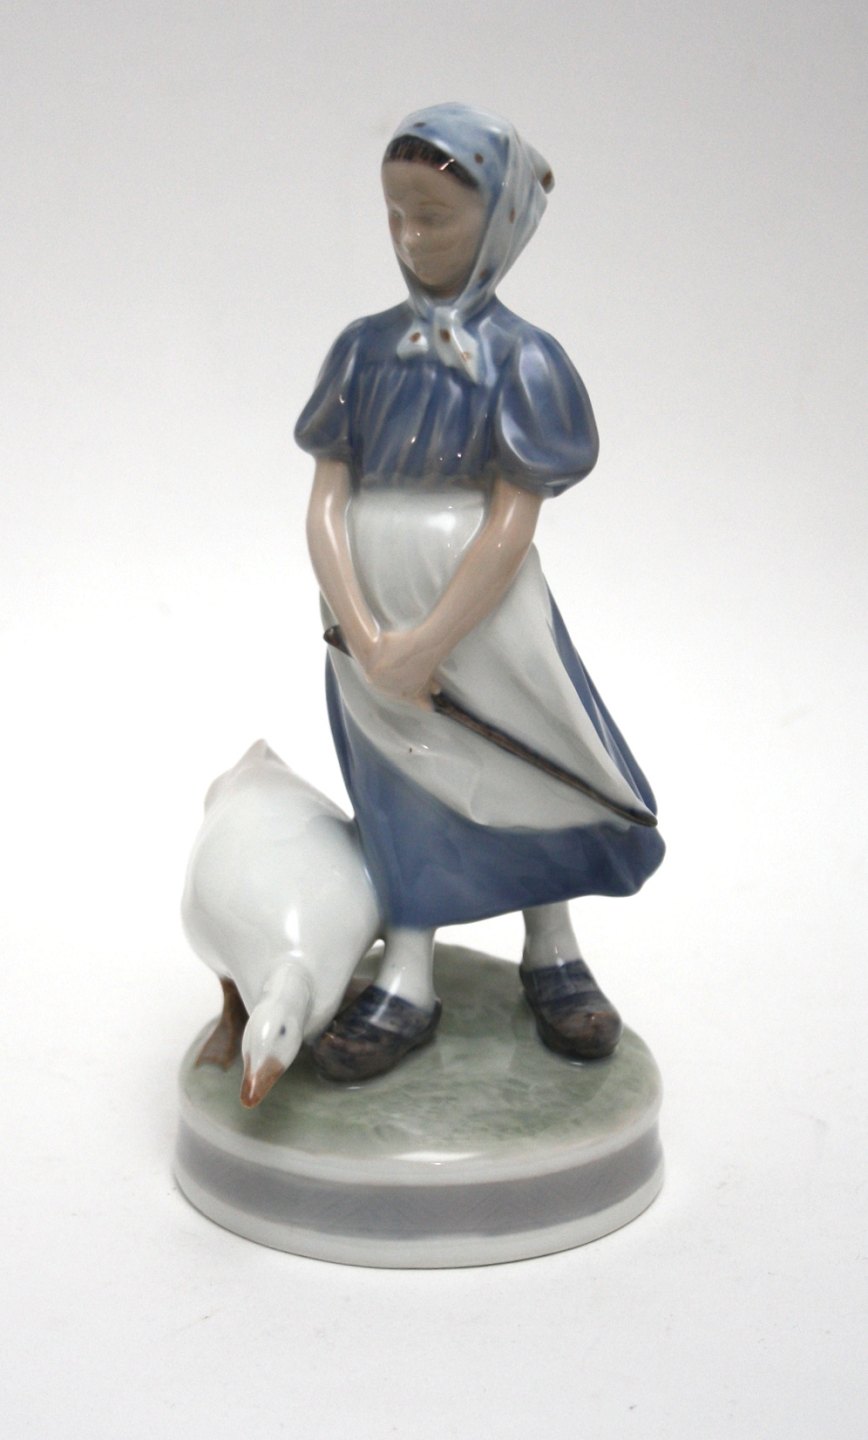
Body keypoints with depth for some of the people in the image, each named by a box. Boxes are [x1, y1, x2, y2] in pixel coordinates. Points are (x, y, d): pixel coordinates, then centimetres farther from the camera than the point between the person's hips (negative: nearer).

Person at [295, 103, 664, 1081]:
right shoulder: (364, 349, 0)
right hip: (373, 616, 3)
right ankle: (407, 981, 17)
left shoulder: (518, 360, -9)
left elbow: (511, 525, -15)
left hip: (485, 615, -2)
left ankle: (552, 958, 28)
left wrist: (427, 642, -19)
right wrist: (365, 637, -16)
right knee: (406, 791, 8)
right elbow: (327, 497, -5)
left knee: (526, 775, 7)